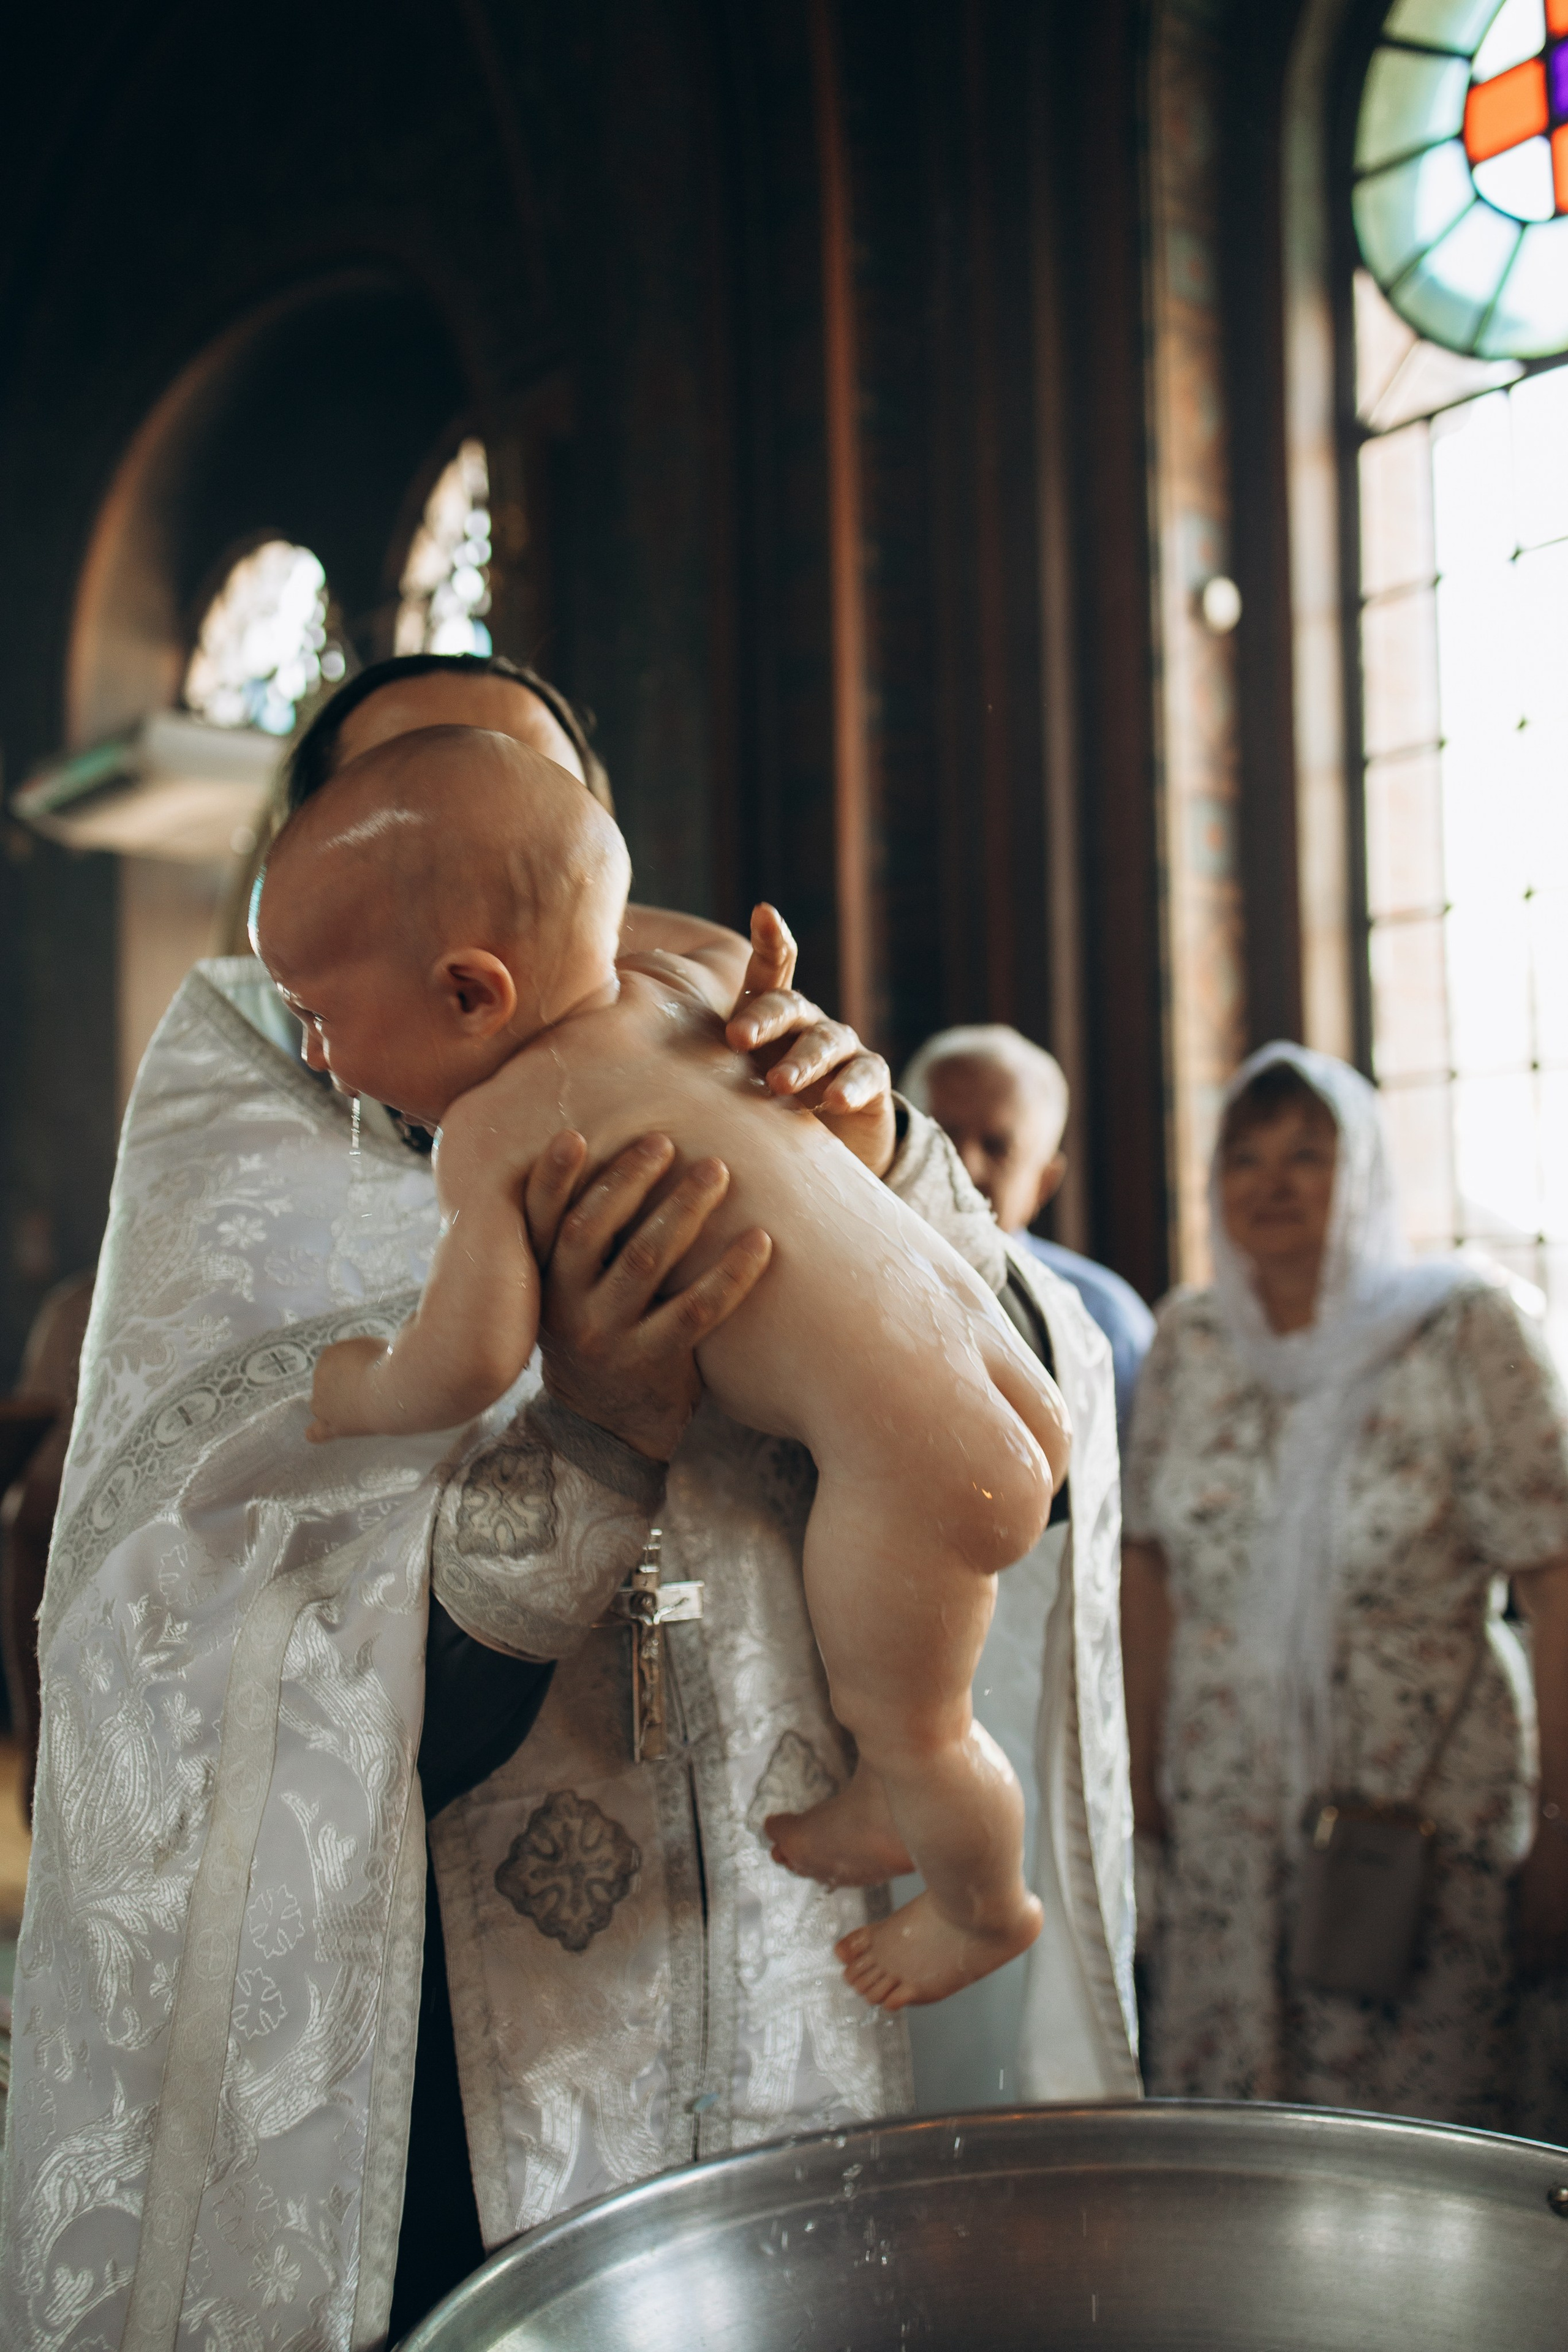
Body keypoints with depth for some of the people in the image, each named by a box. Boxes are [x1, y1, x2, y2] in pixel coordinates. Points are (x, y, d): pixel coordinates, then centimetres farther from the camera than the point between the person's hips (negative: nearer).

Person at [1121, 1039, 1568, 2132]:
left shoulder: (1466, 1333, -7)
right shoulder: (1190, 1338, 5)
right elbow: (1151, 1563, 9)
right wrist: (1141, 1774, 8)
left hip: (1430, 1811, -3)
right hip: (1224, 1824, 3)